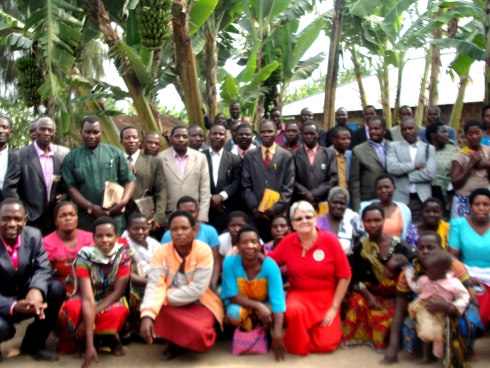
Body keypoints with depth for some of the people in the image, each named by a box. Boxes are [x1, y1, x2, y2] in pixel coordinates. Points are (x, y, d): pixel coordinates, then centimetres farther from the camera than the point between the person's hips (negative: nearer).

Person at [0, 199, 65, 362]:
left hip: (25, 297, 5)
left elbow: (43, 269, -11)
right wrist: (13, 307, -41)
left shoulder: (33, 235, -8)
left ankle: (33, 344, 1)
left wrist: (36, 290, -34)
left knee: (57, 290, -20)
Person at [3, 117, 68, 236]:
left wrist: (64, 196, -5)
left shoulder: (59, 158, 8)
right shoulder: (20, 156, -5)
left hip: (55, 219, 4)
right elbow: (8, 188, -8)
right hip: (30, 221, -4)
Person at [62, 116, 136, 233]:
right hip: (86, 222, 0)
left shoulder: (115, 153, 6)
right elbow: (70, 188, 0)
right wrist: (91, 207, -12)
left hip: (115, 221, 0)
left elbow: (129, 180, 6)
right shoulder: (71, 158, 6)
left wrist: (123, 201, -12)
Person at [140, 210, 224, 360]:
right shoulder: (161, 252, -9)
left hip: (199, 304, -2)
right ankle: (175, 342, 5)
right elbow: (155, 285, -21)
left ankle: (177, 341, 9)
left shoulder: (203, 251, -16)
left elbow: (198, 289, -22)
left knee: (198, 333, -31)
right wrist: (147, 315, -37)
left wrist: (166, 296, -22)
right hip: (171, 306, 3)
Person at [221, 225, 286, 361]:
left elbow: (277, 299, -34)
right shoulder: (230, 262, -24)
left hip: (265, 304, 0)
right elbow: (232, 296, -20)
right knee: (233, 312, -34)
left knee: (275, 313, -32)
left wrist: (277, 336, -44)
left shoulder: (270, 265, -27)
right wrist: (258, 306, -35)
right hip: (240, 305, 0)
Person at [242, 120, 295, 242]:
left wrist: (277, 208, -10)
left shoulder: (286, 156, 5)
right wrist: (254, 208, -6)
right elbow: (246, 185, 5)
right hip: (256, 214, 1)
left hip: (279, 214, -1)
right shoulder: (250, 156, 9)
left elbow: (289, 187, 1)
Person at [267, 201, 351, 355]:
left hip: (326, 297, -1)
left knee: (325, 344, -15)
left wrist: (334, 308, -8)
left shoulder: (330, 240, -12)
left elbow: (344, 275, -8)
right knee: (294, 311, -34)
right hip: (299, 294, 1)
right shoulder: (288, 242, -5)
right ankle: (298, 346, -2)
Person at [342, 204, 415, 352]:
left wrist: (397, 298, -16)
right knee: (356, 302, -29)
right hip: (370, 293, 2)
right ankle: (362, 336, -5)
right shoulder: (359, 249, 1)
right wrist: (368, 296, -16)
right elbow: (355, 279, 1)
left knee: (390, 313, -32)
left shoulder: (400, 246, -5)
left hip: (395, 296, -2)